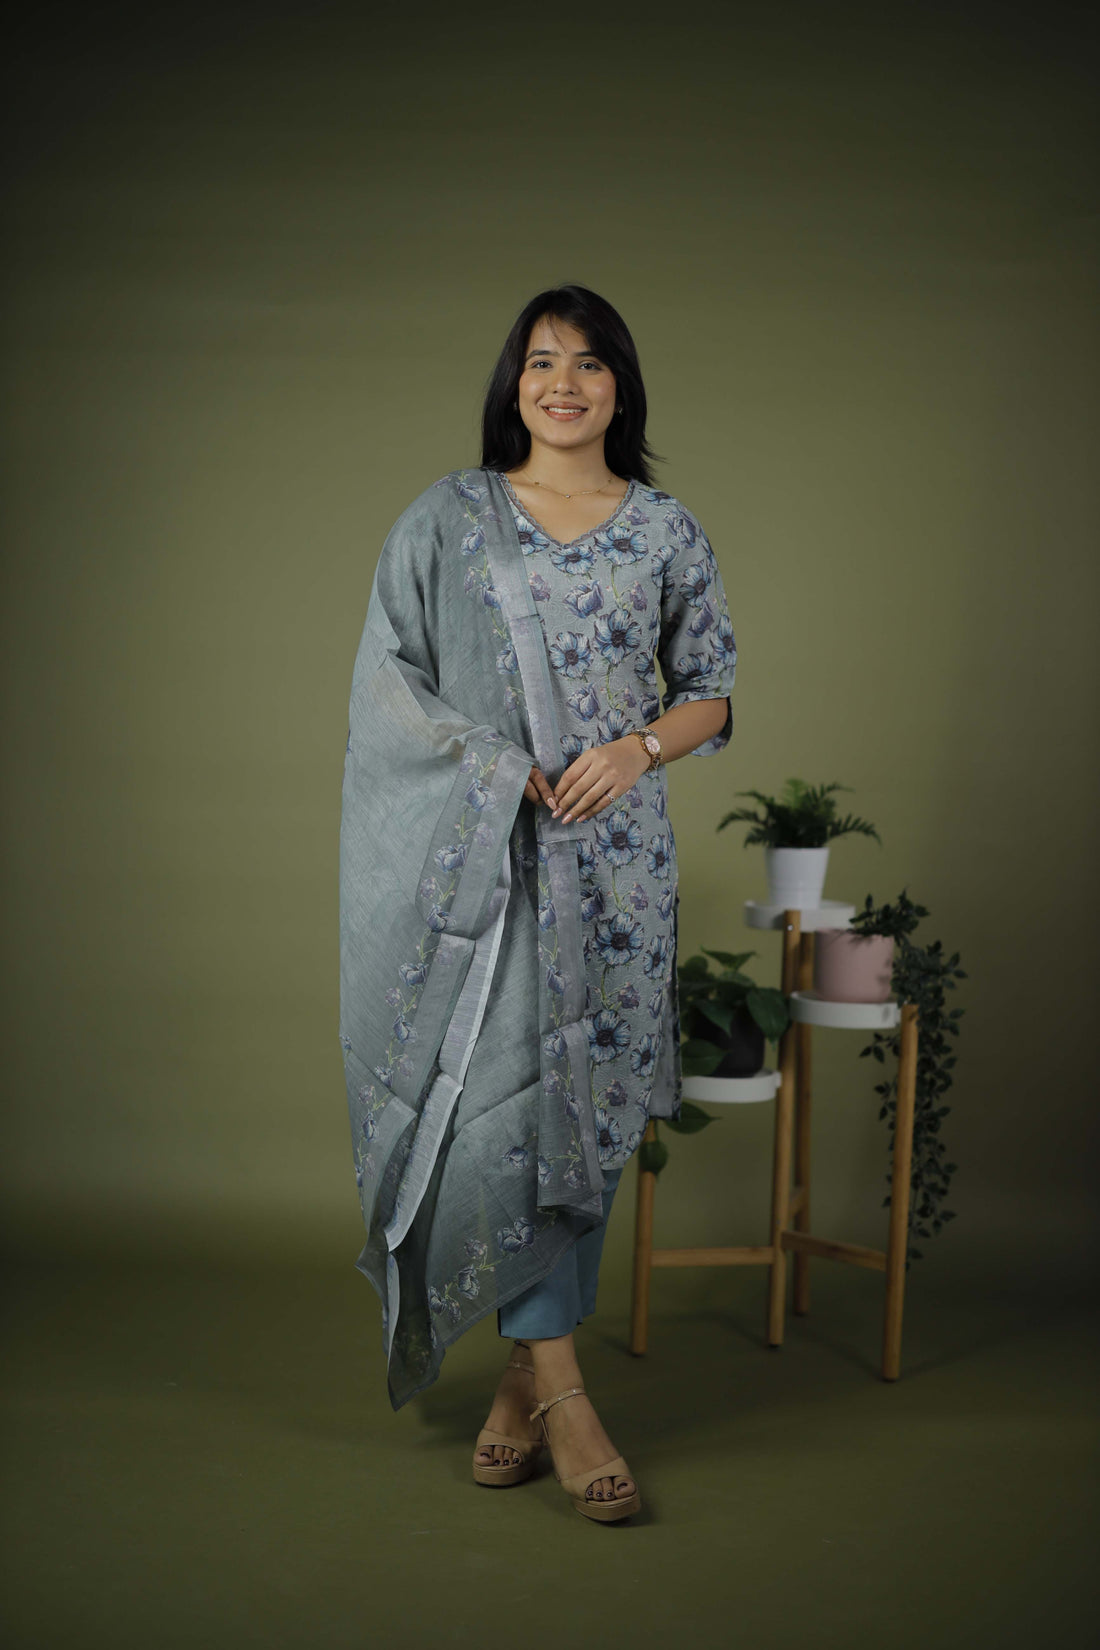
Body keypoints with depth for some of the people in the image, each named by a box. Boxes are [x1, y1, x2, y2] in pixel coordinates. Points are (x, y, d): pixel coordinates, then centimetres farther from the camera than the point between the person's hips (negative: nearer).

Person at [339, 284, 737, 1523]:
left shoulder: (666, 529, 8)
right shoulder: (445, 519, 5)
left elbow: (710, 693, 10)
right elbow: (388, 680, 2)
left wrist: (637, 747, -11)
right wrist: (502, 770, -11)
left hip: (613, 855, 2)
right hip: (477, 855, -2)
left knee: (584, 1104, 3)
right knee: (503, 1095, -9)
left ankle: (525, 1376, 16)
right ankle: (560, 1389, -2)